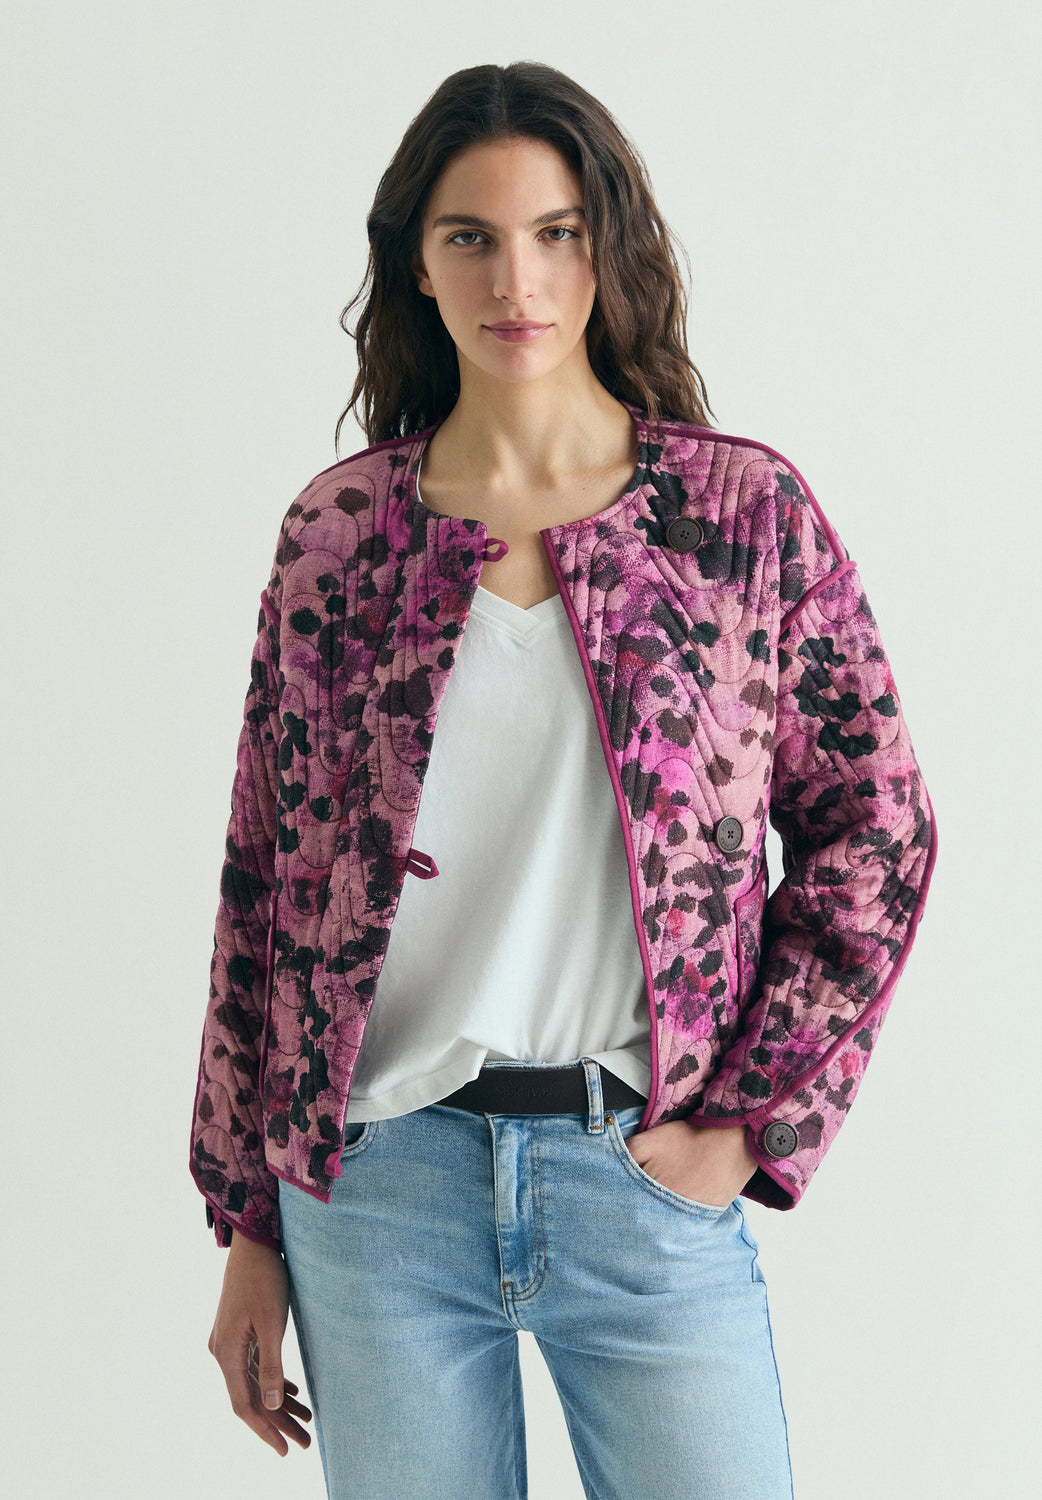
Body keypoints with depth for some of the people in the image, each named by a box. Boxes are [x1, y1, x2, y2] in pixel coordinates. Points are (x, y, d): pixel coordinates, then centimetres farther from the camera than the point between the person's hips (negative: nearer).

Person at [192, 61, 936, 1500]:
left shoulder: (748, 513, -1)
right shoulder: (339, 529, 2)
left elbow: (877, 836, 3)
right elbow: (266, 880, 5)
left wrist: (753, 1124, -4)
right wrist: (252, 1226, 6)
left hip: (646, 1173, -1)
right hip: (377, 1179, 1)